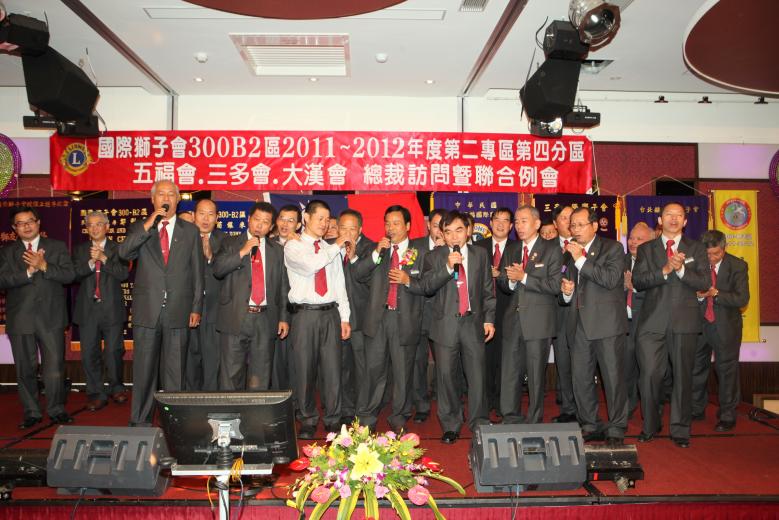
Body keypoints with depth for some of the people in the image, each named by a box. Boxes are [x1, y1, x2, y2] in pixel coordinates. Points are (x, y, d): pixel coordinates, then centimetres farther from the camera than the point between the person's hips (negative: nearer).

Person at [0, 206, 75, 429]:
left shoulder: (57, 247, 7)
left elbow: (69, 275, -4)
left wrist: (43, 266, -16)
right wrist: (28, 271, -16)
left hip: (51, 318, -1)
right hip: (20, 319, 1)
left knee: (55, 367, 0)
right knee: (25, 369, 8)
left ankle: (56, 410, 14)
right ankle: (31, 413, 21)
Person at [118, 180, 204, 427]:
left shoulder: (190, 231, 9)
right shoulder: (139, 228, 10)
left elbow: (197, 272, 7)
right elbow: (124, 252, -10)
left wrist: (196, 308, 2)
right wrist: (149, 224, -15)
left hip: (178, 311, 0)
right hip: (147, 310, 0)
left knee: (175, 370, 5)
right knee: (144, 369, 7)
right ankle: (140, 422, 18)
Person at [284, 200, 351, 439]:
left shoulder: (331, 249, 16)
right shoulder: (293, 246, 2)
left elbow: (339, 284, 14)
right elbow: (310, 265, -19)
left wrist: (344, 317, 8)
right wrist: (336, 247, -9)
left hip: (330, 313, 3)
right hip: (305, 314, -3)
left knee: (332, 368, 3)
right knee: (305, 369, 3)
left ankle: (333, 419, 14)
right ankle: (307, 420, 16)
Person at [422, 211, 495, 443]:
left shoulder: (480, 254, 8)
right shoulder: (435, 257, 3)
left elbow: (488, 290, 11)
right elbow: (426, 286, -10)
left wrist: (489, 319, 5)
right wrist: (447, 267, -21)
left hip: (473, 323, 1)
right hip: (445, 324, -1)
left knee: (477, 376, 1)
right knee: (446, 375, 5)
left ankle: (479, 424, 17)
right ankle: (450, 426, 20)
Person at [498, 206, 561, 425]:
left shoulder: (551, 249, -3)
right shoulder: (510, 249, 14)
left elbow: (555, 285, -13)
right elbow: (502, 283, 14)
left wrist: (524, 277, -16)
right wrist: (511, 281, -9)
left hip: (538, 320, -5)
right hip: (513, 318, 5)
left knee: (536, 374, 3)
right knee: (509, 372, 7)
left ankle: (534, 421, 16)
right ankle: (510, 419, 19)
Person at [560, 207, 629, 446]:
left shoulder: (612, 248, -1)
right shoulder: (570, 253, 16)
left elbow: (611, 279, -18)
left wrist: (581, 259, -16)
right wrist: (566, 291, 0)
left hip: (606, 323, -6)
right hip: (579, 325, 6)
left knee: (613, 378, 0)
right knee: (581, 379, 9)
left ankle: (616, 429, 12)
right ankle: (590, 426, 23)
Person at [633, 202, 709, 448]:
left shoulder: (696, 249, 10)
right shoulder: (646, 249, 10)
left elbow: (705, 283, -1)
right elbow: (638, 281, -3)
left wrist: (681, 269, -17)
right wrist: (665, 270, -16)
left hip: (684, 321, 0)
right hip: (653, 321, 0)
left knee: (683, 377, 5)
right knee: (649, 375, -1)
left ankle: (680, 429, 17)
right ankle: (650, 425, 16)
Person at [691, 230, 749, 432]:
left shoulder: (737, 266, -8)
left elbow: (742, 299, -13)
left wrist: (715, 294, -25)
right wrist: (697, 295, -18)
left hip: (725, 326, -3)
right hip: (699, 323, 3)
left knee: (727, 370, 5)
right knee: (696, 368, 12)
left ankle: (727, 416, 19)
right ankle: (696, 409, 29)